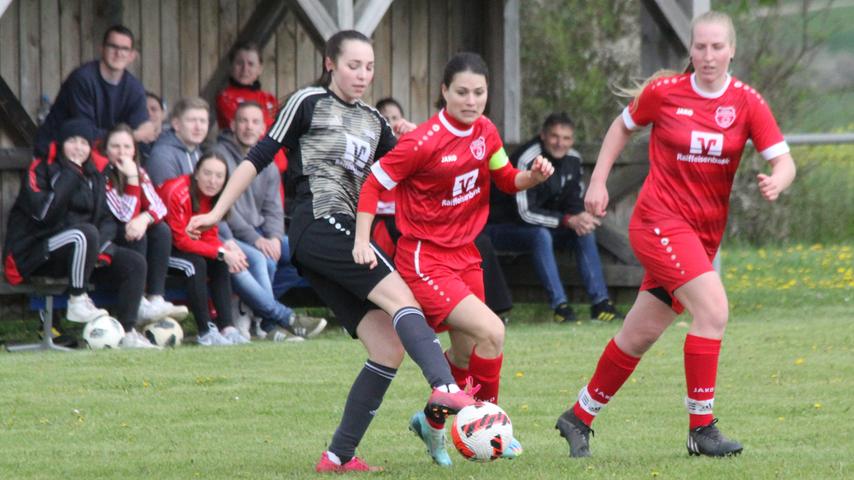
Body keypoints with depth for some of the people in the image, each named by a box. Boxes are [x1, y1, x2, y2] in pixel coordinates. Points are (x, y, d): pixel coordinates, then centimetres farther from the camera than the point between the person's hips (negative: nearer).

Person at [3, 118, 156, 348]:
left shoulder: (93, 177, 14)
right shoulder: (40, 170, -7)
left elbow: (107, 220, 11)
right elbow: (44, 213, -23)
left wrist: (100, 245, -12)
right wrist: (69, 175, -19)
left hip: (77, 252, 7)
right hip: (34, 255, -7)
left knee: (135, 263, -8)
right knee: (86, 233, -36)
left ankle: (127, 333, -8)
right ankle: (77, 302, -26)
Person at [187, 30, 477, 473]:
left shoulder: (373, 122, 23)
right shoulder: (309, 103, 5)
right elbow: (259, 157, 3)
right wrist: (216, 213, 0)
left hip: (346, 234, 8)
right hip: (319, 225, -8)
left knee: (389, 349, -4)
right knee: (400, 296, -28)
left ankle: (339, 456, -1)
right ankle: (445, 387, -49)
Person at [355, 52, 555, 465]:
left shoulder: (485, 133, 1)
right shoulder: (424, 142, -20)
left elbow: (506, 179, 15)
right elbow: (374, 183, -12)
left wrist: (534, 175, -6)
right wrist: (361, 241, -19)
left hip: (464, 253, 8)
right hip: (424, 260, -8)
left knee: (467, 356, 16)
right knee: (491, 332, -20)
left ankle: (432, 423, 40)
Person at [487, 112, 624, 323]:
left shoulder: (572, 160, -1)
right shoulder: (527, 160, -25)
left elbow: (576, 203, 5)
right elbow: (525, 212, -28)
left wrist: (580, 218, -21)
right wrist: (568, 220, -32)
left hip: (543, 225, 7)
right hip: (504, 226, -7)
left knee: (585, 231, -13)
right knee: (541, 235, -36)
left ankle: (600, 302, -16)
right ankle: (560, 305, -36)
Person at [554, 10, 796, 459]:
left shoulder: (747, 102, -3)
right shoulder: (664, 91, -7)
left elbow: (784, 161, -8)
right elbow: (623, 125, 11)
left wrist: (777, 182, -30)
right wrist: (597, 182, 6)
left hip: (705, 232, 4)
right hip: (660, 219, -4)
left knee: (639, 336, 11)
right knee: (713, 309, -22)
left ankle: (579, 418, 29)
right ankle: (701, 429, -15)